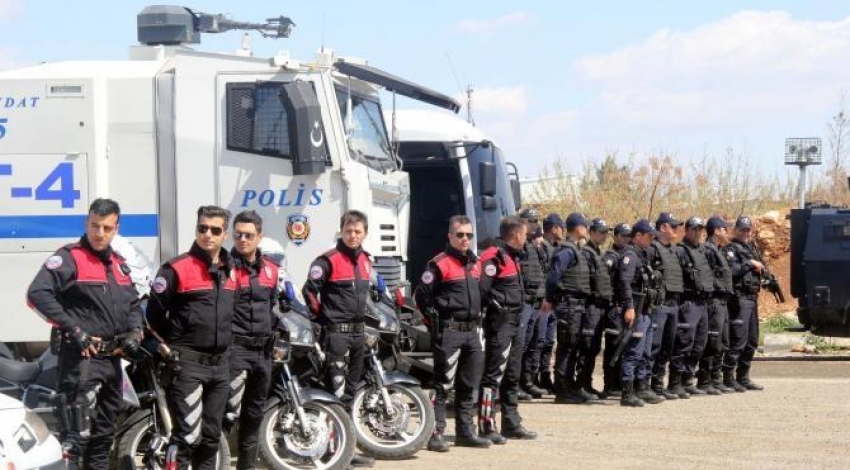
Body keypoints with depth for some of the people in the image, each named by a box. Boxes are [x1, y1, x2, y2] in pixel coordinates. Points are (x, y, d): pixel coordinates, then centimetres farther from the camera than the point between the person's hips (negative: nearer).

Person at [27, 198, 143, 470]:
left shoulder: (118, 264, 16)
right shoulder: (69, 257, -8)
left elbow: (133, 303, 27)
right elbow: (37, 294, -20)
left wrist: (135, 332, 6)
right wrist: (73, 330, -21)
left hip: (112, 358, 8)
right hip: (82, 357, -8)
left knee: (104, 433, 17)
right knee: (77, 435, -16)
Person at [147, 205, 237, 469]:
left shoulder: (230, 271, 12)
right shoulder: (177, 269, -9)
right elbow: (154, 313, -7)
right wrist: (165, 347, -4)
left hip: (220, 365, 7)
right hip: (186, 365, -7)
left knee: (211, 436, 13)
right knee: (188, 435, -15)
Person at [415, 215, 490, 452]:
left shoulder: (475, 263, 16)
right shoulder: (440, 264, -9)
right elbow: (421, 295, -9)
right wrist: (435, 319, -7)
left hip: (472, 332, 8)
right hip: (449, 332, -8)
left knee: (469, 385, 11)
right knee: (443, 384, -9)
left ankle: (466, 431, 19)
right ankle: (435, 433, -8)